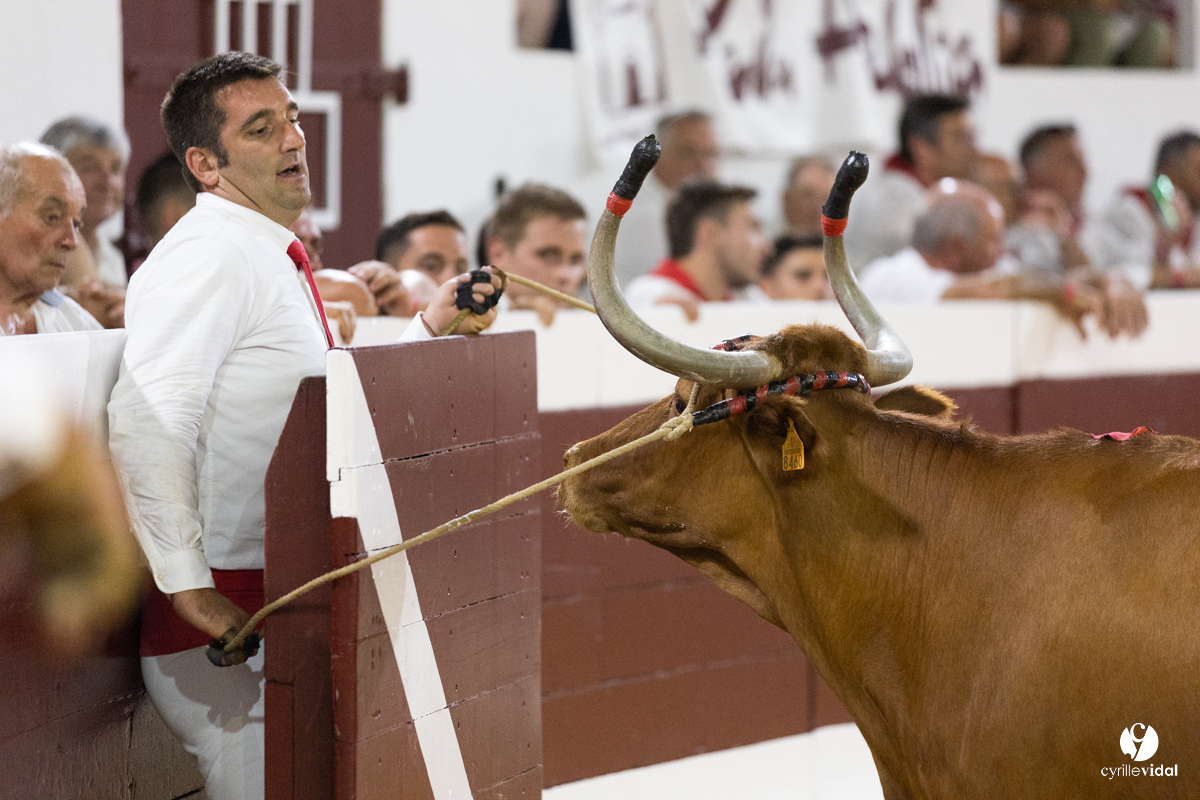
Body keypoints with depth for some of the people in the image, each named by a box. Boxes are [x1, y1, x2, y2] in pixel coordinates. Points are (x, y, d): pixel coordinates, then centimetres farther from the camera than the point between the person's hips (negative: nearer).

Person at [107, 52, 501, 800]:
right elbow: (146, 425, -27)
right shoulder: (208, 256, -16)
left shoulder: (275, 261, 15)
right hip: (225, 611, -10)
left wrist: (431, 328, 20)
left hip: (286, 608, 10)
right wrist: (188, 586, -30)